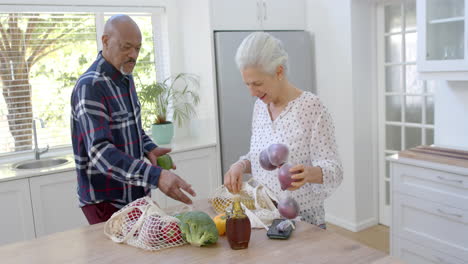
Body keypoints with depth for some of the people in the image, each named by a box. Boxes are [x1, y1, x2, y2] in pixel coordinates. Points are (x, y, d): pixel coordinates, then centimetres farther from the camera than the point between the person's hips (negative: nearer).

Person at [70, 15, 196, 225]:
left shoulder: (126, 78, 7)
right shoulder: (89, 87, -21)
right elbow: (101, 152, -30)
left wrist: (148, 148, -2)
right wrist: (156, 176, -41)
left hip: (136, 194, 8)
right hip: (105, 201, -8)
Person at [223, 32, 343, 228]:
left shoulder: (312, 107, -18)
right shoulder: (260, 105, 2)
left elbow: (333, 170, -18)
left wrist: (308, 173, -39)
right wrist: (241, 165, -8)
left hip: (303, 221, -5)